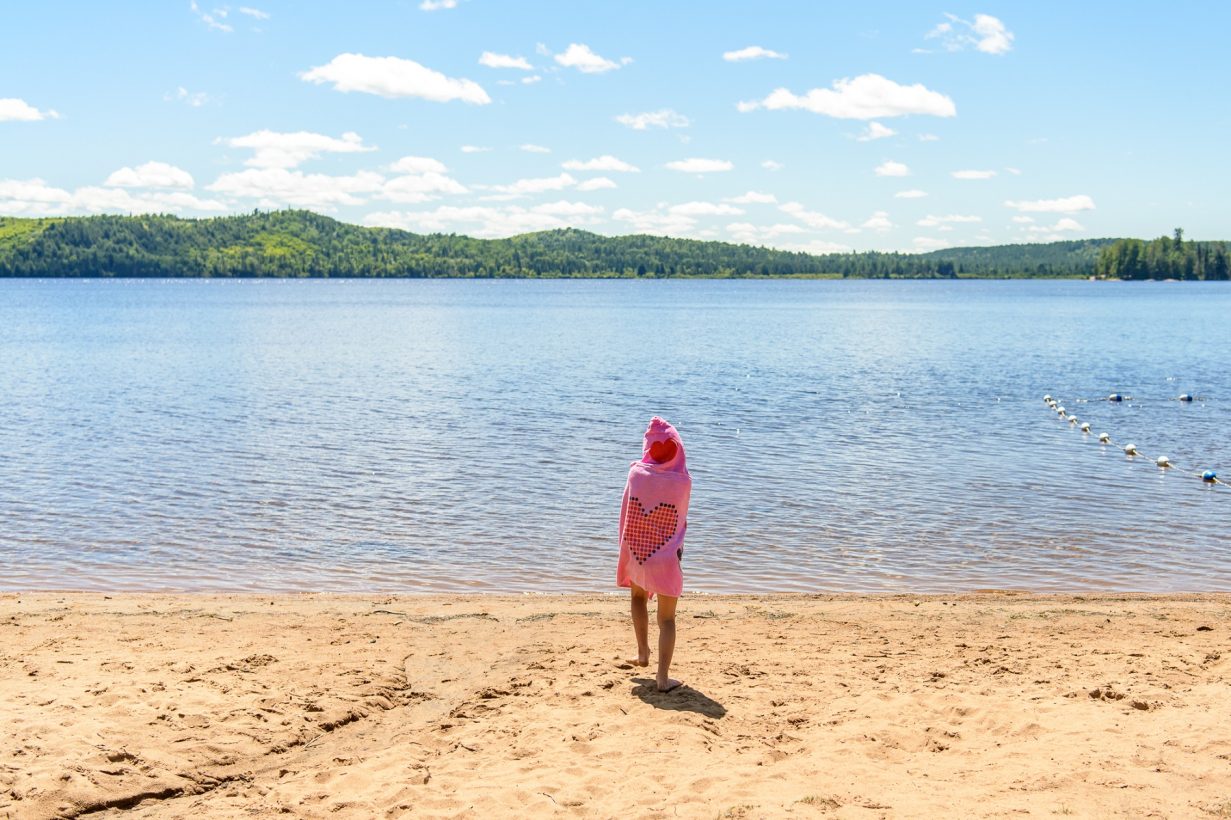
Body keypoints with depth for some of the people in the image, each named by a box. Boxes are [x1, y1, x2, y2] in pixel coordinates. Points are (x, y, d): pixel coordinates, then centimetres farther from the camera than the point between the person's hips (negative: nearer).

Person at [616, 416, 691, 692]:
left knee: (639, 596, 31)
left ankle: (643, 653, 32)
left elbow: (626, 512, 1)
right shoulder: (683, 481, -12)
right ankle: (663, 677, 1)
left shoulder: (637, 472, -9)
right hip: (667, 557, -2)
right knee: (667, 618, 5)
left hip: (637, 553, 2)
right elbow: (681, 519, 3)